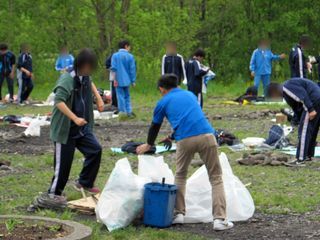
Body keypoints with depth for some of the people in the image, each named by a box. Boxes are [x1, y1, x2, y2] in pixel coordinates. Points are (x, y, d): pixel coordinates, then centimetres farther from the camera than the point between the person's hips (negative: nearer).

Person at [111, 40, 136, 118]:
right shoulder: (130, 56, -3)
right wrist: (133, 81, 6)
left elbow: (113, 68, -8)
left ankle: (122, 112, 3)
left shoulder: (115, 55, -4)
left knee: (120, 96, 3)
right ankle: (129, 111, 11)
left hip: (118, 80, -1)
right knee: (127, 96, 15)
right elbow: (132, 69, -1)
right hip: (127, 80, 1)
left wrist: (115, 78, 1)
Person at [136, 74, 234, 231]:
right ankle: (220, 219, -3)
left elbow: (155, 126, 32)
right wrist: (173, 138, 56)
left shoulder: (163, 102, 19)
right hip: (206, 135, 2)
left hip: (185, 140, -1)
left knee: (180, 176, 23)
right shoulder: (190, 95, 29)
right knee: (216, 178, 7)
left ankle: (179, 213, 17)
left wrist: (149, 145, 52)